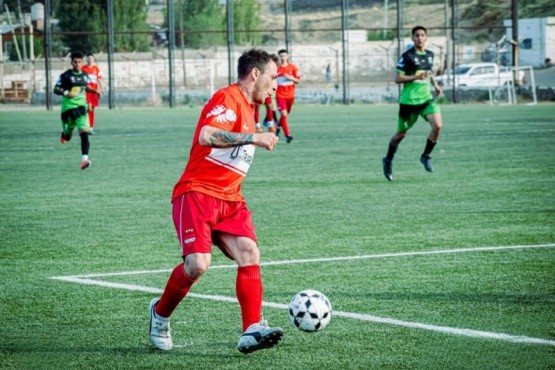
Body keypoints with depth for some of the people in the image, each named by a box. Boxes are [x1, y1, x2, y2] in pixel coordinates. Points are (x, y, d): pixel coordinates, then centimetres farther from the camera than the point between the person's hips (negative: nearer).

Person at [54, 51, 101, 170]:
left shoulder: (85, 75, 7)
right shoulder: (65, 76, -8)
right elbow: (56, 89, -8)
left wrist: (94, 91, 10)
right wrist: (66, 93, -26)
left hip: (81, 107, 2)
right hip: (68, 107, -2)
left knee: (84, 132, -17)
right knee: (67, 135, 12)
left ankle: (84, 158, -22)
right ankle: (64, 134, 53)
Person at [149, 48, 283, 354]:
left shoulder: (248, 108, 20)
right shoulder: (227, 98, -9)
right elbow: (206, 136, -26)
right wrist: (253, 138, -22)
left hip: (229, 200, 8)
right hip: (197, 194, -8)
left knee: (249, 254, -15)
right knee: (198, 264, -20)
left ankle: (252, 331, -24)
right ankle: (160, 312, 8)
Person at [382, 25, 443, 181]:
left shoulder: (430, 55, 8)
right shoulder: (407, 56, -11)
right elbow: (397, 79, -13)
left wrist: (435, 84, 13)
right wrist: (416, 77, -24)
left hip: (426, 98, 5)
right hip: (409, 100, -5)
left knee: (437, 126, -17)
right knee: (401, 134, 7)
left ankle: (426, 156, 3)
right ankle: (388, 161, 30)